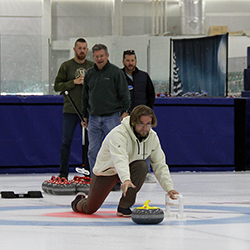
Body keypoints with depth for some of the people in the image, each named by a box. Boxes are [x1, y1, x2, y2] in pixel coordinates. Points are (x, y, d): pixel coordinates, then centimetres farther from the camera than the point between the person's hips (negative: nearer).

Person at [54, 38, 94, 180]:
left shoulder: (92, 67, 9)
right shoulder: (66, 66, 2)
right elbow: (57, 86, -3)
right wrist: (73, 82, -14)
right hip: (70, 110, -2)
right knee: (66, 141, -2)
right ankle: (63, 174, 3)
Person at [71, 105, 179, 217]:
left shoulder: (153, 137, -12)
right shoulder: (119, 134, -32)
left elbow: (160, 165, -6)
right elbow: (119, 159, -48)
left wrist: (169, 188, -17)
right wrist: (126, 180, -65)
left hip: (129, 169, 4)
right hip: (106, 170, -4)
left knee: (142, 166, -31)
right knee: (90, 209, -1)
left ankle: (124, 207, -20)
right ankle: (79, 201, 40)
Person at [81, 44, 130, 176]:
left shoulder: (115, 72, -2)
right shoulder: (89, 74, 11)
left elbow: (124, 93, -2)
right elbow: (85, 96, 19)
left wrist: (125, 111, -10)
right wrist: (85, 115, 18)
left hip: (112, 117, -4)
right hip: (94, 118, 4)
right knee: (93, 150, 3)